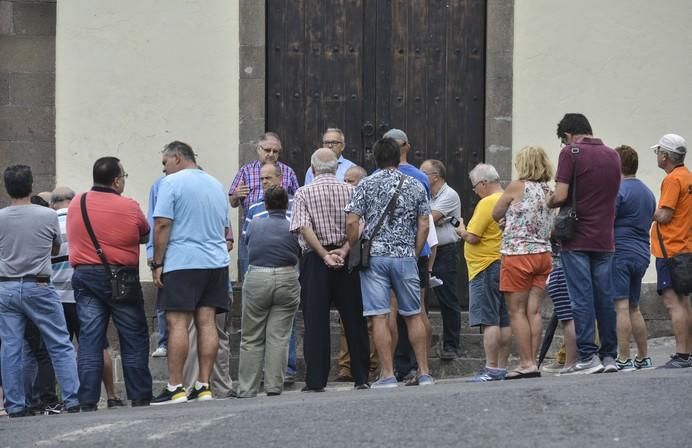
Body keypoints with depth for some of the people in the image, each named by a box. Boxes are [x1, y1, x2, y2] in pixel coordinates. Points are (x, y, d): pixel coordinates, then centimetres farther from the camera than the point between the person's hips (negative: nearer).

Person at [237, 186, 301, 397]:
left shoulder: (255, 225, 5)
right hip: (287, 281, -1)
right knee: (279, 338, 2)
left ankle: (246, 389, 6)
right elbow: (300, 255, 7)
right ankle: (274, 387, -2)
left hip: (256, 280, 1)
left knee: (251, 339, 8)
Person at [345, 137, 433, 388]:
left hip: (374, 255, -2)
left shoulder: (366, 185, 0)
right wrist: (414, 254, 12)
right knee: (414, 315, 11)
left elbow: (352, 222, -6)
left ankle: (388, 374, -5)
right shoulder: (415, 187, 7)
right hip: (405, 256, 2)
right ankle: (424, 372, 11)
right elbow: (423, 226, 4)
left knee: (379, 317, -2)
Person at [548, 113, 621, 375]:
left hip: (577, 240, -5)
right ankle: (609, 355, 10)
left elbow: (560, 196, -14)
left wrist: (547, 204, 6)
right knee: (605, 298, 9)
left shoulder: (571, 153, -7)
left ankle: (588, 357, -7)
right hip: (605, 239, 5)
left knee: (582, 299, -4)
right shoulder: (612, 156, 11)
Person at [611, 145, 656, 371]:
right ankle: (643, 358, 17)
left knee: (621, 307, -9)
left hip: (620, 253, -8)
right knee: (634, 308, 16)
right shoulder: (648, 193, 16)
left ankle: (624, 359, -13)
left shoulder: (618, 191, -11)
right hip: (641, 255, 8)